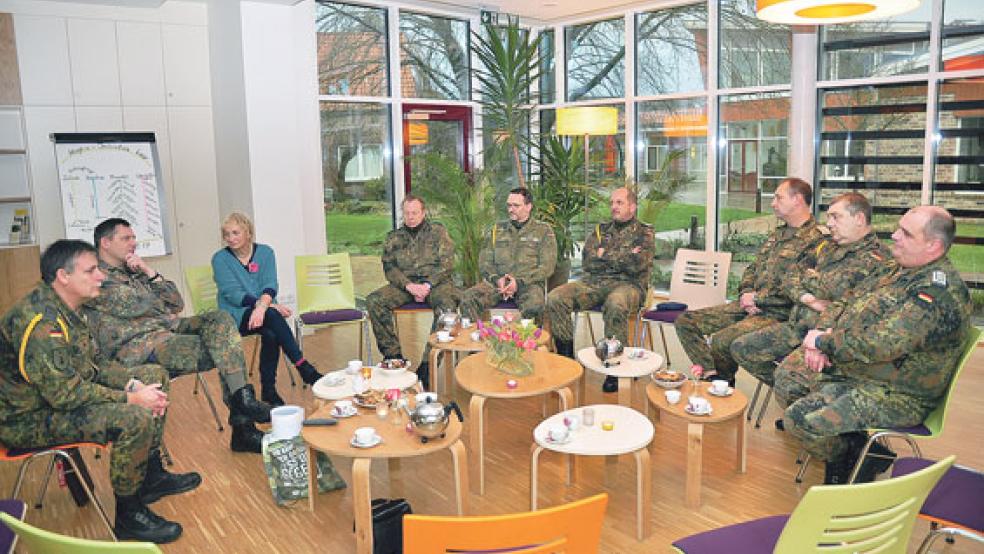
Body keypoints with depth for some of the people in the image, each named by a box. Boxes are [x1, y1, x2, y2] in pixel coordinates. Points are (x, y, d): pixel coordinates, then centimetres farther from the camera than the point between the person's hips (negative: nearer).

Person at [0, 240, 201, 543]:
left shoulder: (64, 310, 6)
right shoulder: (40, 320, -27)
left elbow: (90, 365, 11)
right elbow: (65, 392, -30)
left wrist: (133, 382, -6)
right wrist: (130, 399, -22)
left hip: (60, 392, 11)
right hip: (29, 419, -11)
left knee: (154, 375, 9)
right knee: (135, 419, -30)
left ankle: (152, 477, 16)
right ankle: (128, 517, -10)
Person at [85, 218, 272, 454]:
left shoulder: (134, 271, 25)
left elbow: (177, 304, 17)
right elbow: (130, 307, -10)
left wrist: (150, 273, 7)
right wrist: (166, 314, 7)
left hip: (165, 329, 7)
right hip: (138, 345, -7)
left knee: (220, 319, -19)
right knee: (222, 351, -25)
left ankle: (241, 400, -26)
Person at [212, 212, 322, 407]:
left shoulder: (265, 252, 7)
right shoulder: (220, 259, 1)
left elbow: (270, 286, -5)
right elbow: (232, 293, -9)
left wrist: (262, 306, -28)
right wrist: (270, 305, -20)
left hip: (264, 312, 2)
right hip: (236, 316, -2)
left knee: (271, 334, -33)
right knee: (272, 316, -33)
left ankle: (268, 390, -19)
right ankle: (305, 369, -33)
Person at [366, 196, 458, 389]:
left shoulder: (438, 231, 9)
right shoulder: (394, 237, 16)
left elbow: (447, 263, -1)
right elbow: (389, 267, 5)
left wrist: (428, 285, -16)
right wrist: (409, 285, -14)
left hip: (435, 281, -3)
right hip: (405, 284, 3)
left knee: (446, 305, -36)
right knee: (373, 301, -22)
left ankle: (427, 365, -31)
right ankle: (394, 355, -18)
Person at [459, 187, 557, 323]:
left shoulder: (543, 230, 10)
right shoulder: (497, 230, 19)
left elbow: (547, 266, 1)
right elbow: (484, 262, 14)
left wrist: (520, 282, -12)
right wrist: (497, 279, -8)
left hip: (529, 282, -3)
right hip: (497, 282, 3)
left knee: (533, 305, -38)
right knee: (468, 299, -25)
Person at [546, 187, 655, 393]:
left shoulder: (644, 233, 11)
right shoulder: (600, 230, 22)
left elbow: (636, 265, -9)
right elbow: (587, 262, 5)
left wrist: (605, 255, 0)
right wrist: (622, 258, -1)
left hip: (627, 284, -4)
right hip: (594, 282, 4)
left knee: (615, 304, -40)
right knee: (555, 298, -21)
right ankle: (566, 357, -12)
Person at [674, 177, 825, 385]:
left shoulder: (814, 241, -10)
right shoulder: (778, 233, 19)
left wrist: (755, 298, -10)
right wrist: (746, 294, 1)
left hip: (776, 314, -9)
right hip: (748, 305, 9)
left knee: (721, 341, -32)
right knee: (686, 322, -2)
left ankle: (724, 381, -3)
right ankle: (712, 375, -10)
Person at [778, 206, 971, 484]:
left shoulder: (939, 291, -25)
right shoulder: (903, 269, 7)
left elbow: (880, 343, -32)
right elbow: (849, 304, 13)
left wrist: (822, 341, -18)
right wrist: (822, 333, -6)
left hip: (895, 395, -10)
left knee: (800, 419, -22)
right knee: (786, 375, 6)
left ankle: (860, 457, 8)